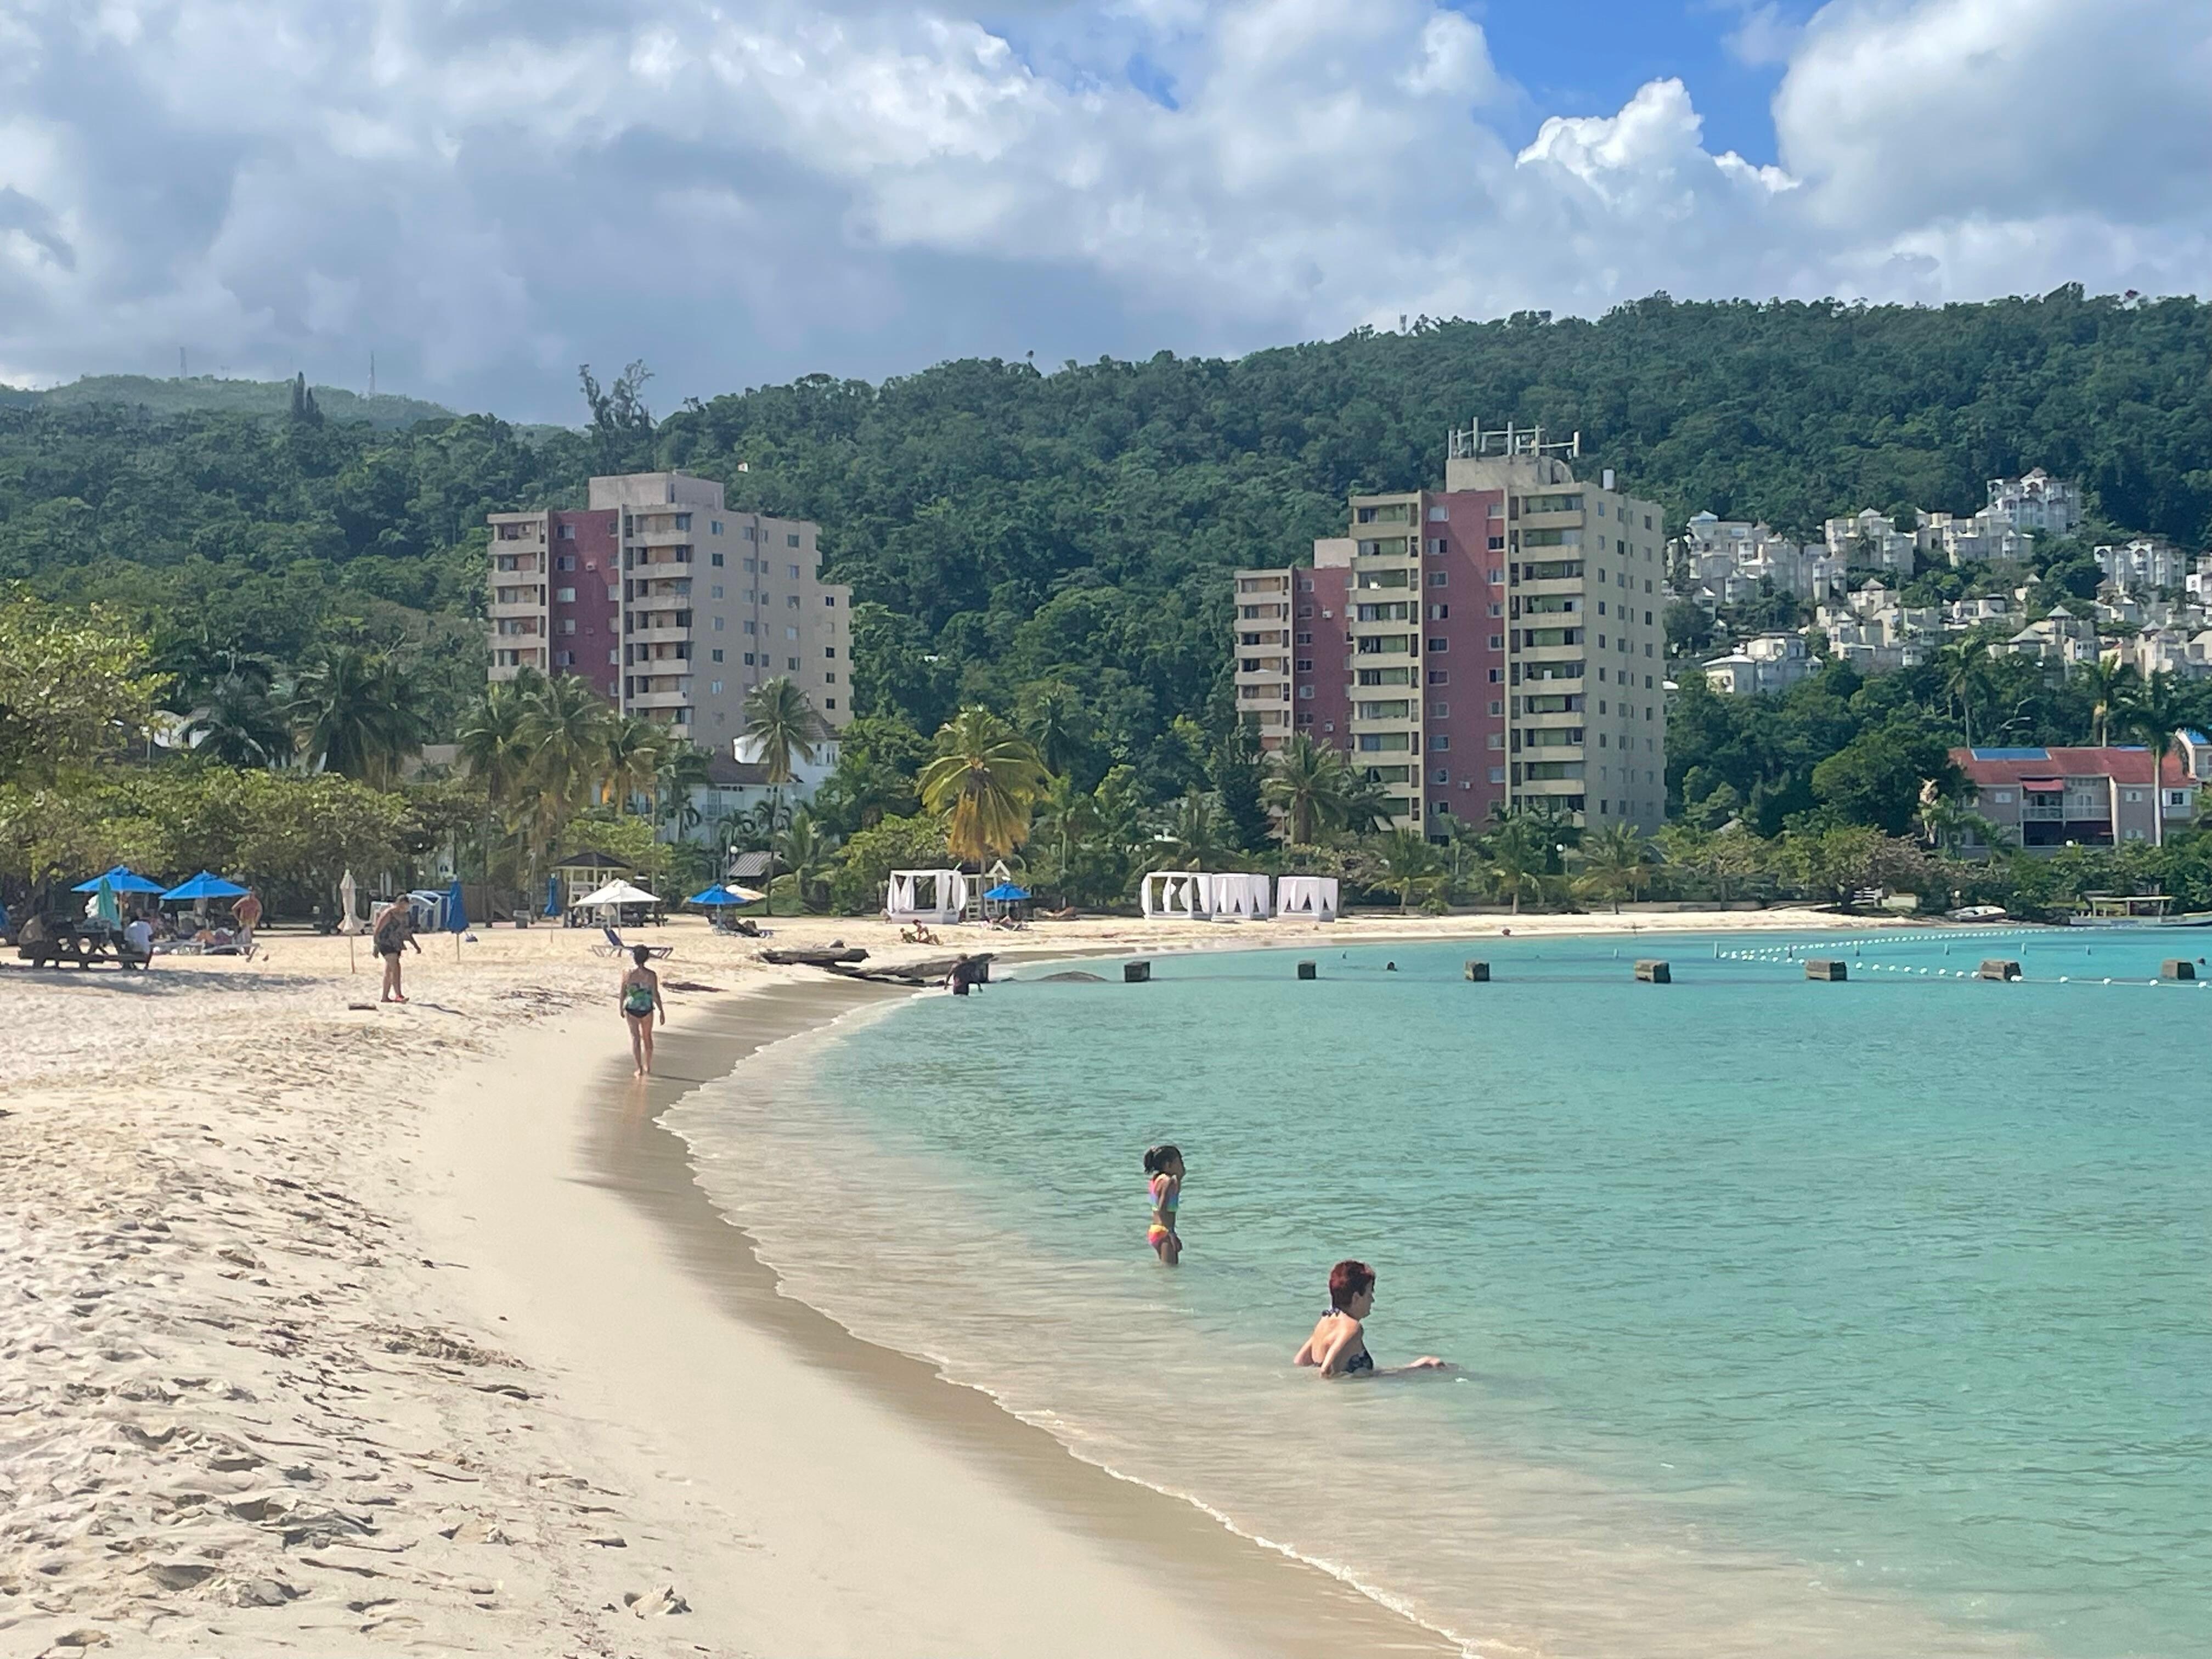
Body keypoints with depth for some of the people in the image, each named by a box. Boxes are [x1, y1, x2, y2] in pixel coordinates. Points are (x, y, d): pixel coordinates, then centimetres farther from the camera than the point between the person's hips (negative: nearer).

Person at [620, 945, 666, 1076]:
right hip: (647, 1010, 1)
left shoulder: (627, 974, -11)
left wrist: (621, 1009, 12)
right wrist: (662, 1011, 0)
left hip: (631, 1010, -1)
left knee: (635, 1037, 7)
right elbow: (655, 995, -10)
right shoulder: (651, 975, -13)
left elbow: (623, 993, -4)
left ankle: (640, 1069, 1)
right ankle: (648, 1067, 31)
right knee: (647, 1037, 19)